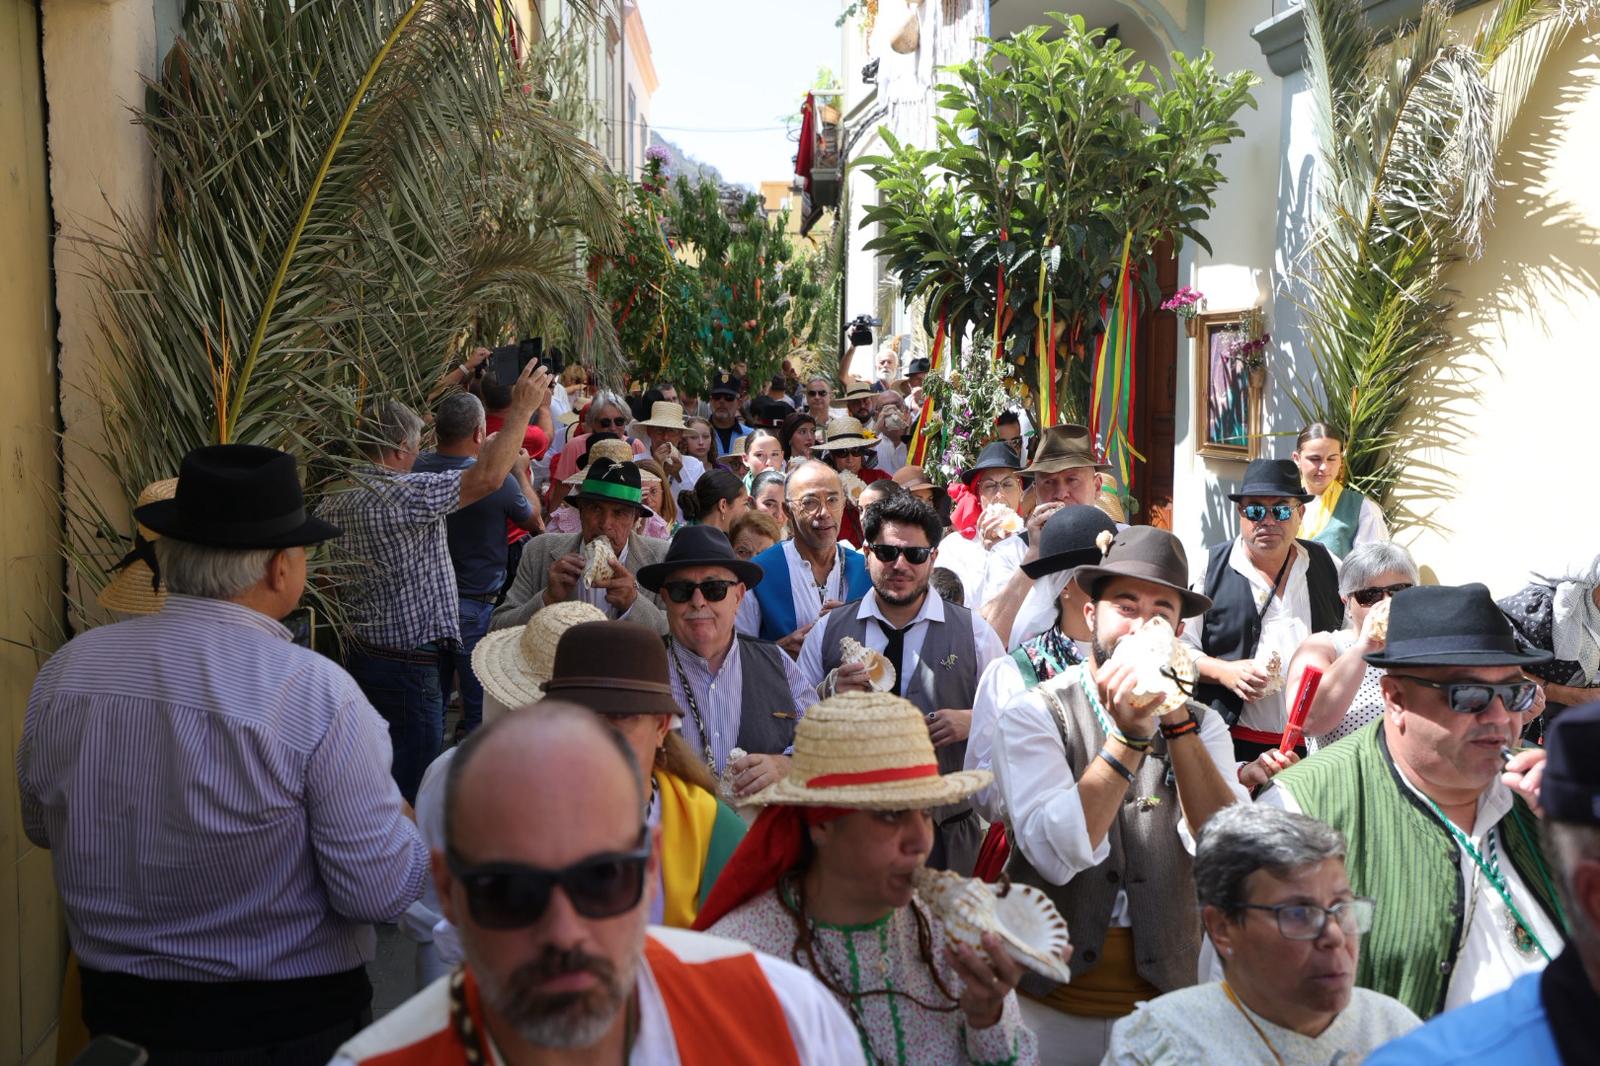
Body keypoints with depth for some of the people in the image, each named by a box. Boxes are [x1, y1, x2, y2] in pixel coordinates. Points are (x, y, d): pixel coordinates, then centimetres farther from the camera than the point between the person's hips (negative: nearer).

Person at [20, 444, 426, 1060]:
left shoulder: (65, 670, -9)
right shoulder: (318, 694, -25)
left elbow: (41, 826, 8)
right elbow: (381, 893, -22)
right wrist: (401, 819, -4)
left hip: (116, 1015, 4)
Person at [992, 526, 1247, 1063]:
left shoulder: (1200, 725, 2)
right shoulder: (1033, 714, -7)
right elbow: (1056, 854, -19)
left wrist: (1178, 722, -20)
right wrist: (1129, 735, -24)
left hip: (1167, 994, 3)